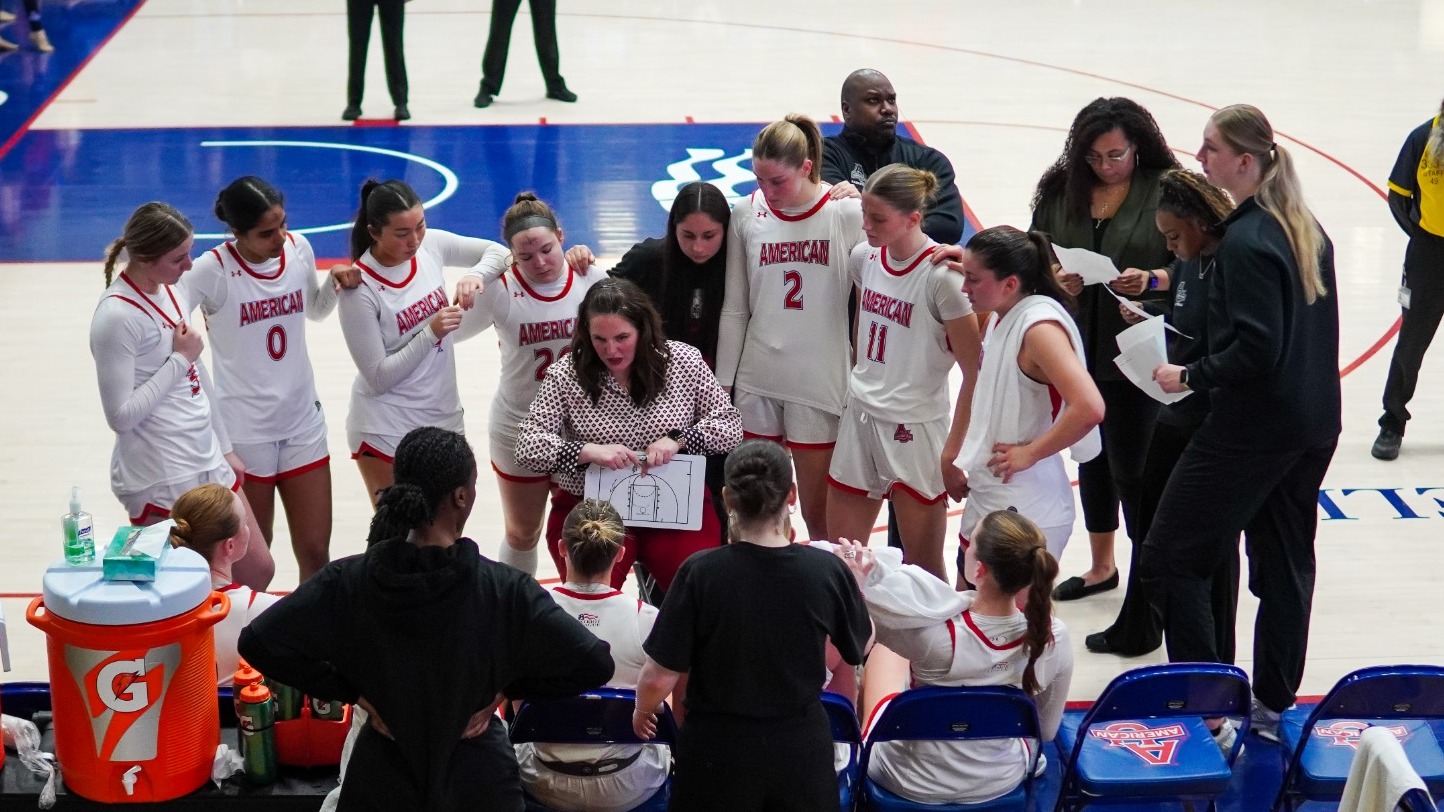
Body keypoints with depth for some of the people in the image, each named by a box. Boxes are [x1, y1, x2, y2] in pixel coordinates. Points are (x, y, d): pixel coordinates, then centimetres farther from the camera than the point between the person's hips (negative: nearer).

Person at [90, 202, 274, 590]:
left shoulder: (172, 291, 7)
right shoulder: (116, 317, -18)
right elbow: (121, 415, -20)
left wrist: (224, 448, 20)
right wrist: (180, 358, -17)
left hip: (208, 466, 9)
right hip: (159, 484, -9)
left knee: (258, 571, 11)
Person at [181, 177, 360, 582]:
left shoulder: (298, 248, -1)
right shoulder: (213, 270, -16)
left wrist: (335, 283, -1)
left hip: (303, 422, 4)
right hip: (243, 431, -4)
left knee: (315, 553, 6)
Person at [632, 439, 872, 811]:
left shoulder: (700, 573, -17)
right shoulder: (827, 570, -11)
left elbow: (659, 679, -13)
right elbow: (861, 647, 8)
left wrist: (642, 711, 9)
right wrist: (856, 580, 25)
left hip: (719, 750, -2)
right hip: (801, 749, 2)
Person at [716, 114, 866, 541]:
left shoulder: (848, 214, -6)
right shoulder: (746, 214, 2)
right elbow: (734, 309, 8)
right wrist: (722, 383, 7)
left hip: (821, 382, -2)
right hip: (757, 381, 3)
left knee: (818, 516, 5)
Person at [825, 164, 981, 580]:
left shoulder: (941, 276, -17)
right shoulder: (864, 257, 2)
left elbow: (976, 373, -13)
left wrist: (953, 450, -14)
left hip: (916, 431, -6)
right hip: (859, 420, 6)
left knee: (924, 568, 3)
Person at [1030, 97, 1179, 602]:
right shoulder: (1060, 190, 4)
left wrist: (1151, 279, -25)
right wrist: (1052, 277, -10)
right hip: (1075, 347, 5)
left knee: (1131, 466, -5)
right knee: (1090, 457, 19)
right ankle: (1101, 566, 36)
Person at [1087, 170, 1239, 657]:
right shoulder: (1187, 261, 4)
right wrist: (1146, 314, 3)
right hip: (1175, 415, 9)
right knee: (1151, 523, 22)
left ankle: (1215, 657, 19)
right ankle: (1136, 631, 42)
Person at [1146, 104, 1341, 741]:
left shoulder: (1245, 241, -19)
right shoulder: (1307, 228, 8)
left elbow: (1256, 349, -24)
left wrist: (1190, 376, -11)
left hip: (1253, 426, -9)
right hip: (1315, 423, 9)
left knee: (1169, 556, 0)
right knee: (1285, 561, 15)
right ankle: (1274, 706, 23)